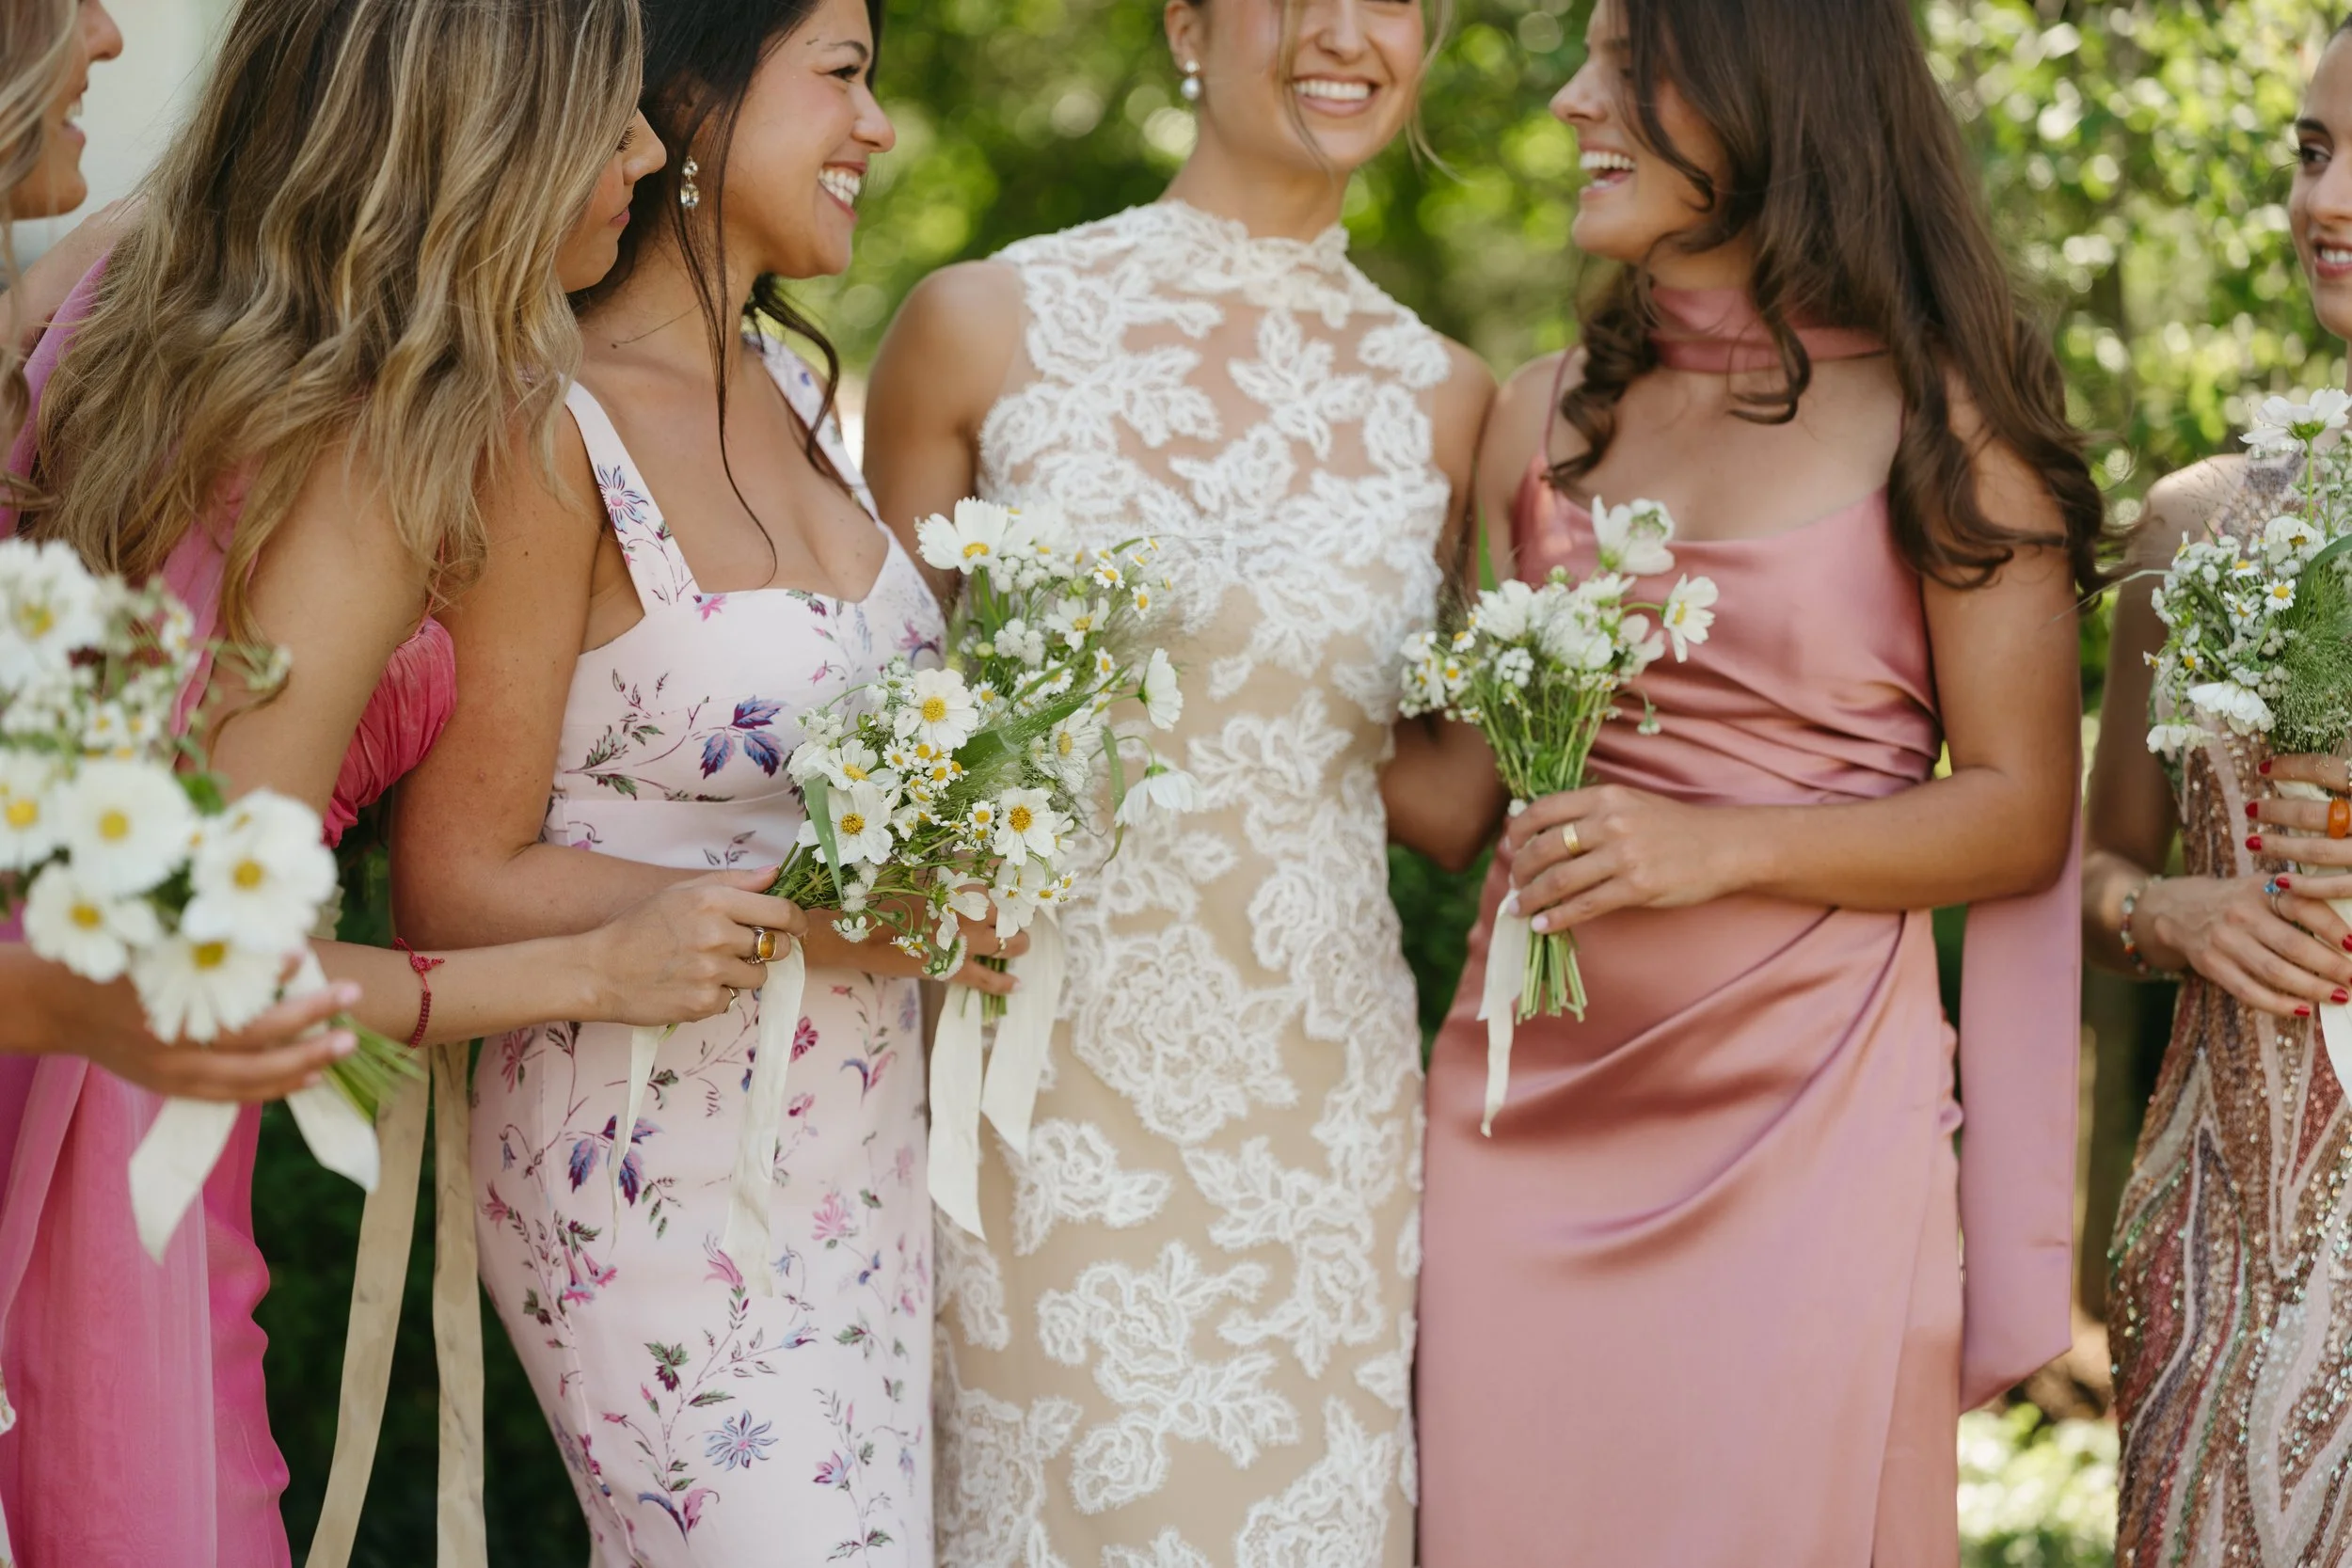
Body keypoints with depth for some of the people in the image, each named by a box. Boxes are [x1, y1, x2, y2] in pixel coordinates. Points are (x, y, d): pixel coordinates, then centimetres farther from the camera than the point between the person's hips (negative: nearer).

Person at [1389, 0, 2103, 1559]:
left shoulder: (1941, 424, -2)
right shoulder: (1549, 416, 10)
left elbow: (2023, 814, -4)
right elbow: (1459, 795, 11)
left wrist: (1719, 847, -16)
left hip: (1808, 1120, -3)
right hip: (1533, 1115, 4)